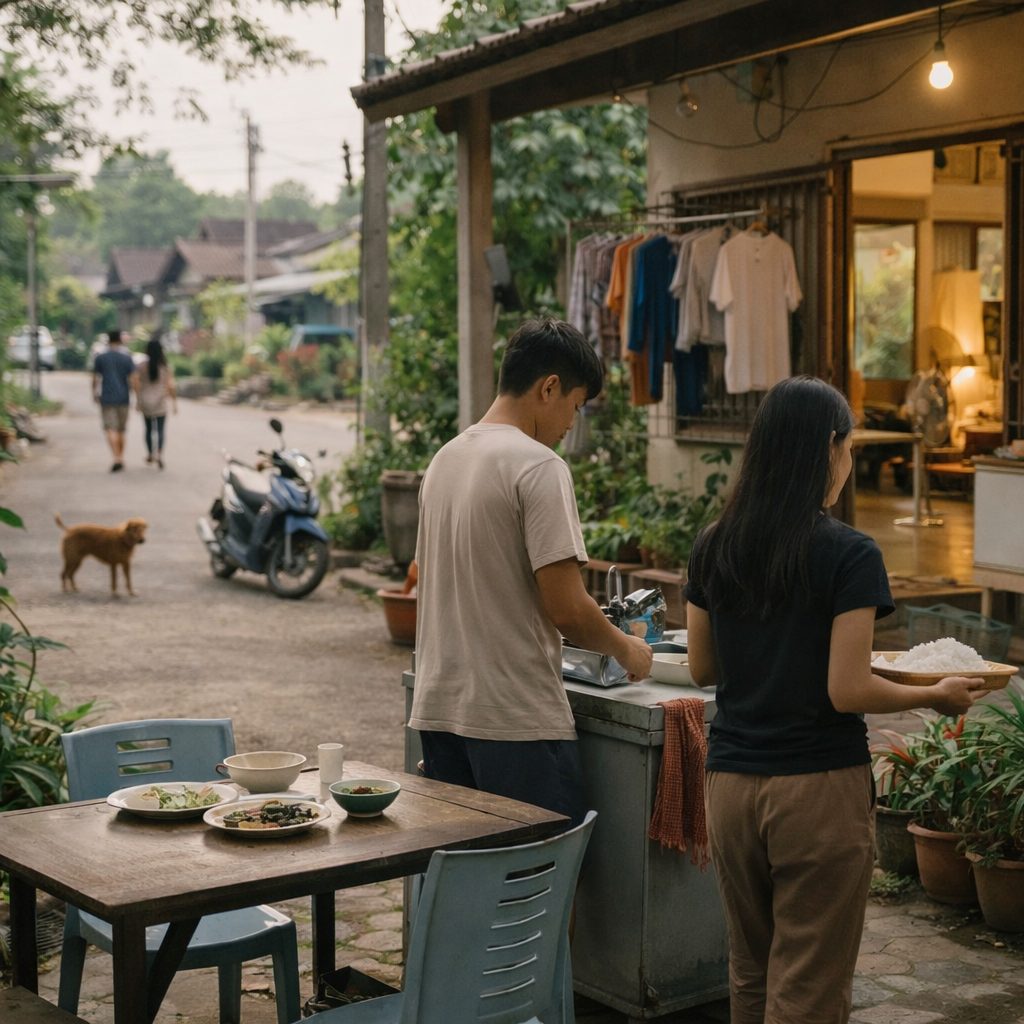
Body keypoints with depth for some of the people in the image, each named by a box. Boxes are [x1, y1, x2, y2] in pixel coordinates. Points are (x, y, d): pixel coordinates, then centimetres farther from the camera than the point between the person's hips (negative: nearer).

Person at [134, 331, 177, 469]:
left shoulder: (142, 366, -3)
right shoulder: (165, 366, -5)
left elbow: (137, 383, -8)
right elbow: (170, 386, -9)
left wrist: (138, 400, 4)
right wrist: (174, 402, 0)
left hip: (146, 403, 1)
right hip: (160, 403, -1)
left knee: (149, 429, 18)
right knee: (160, 430, 0)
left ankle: (150, 454, 27)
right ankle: (159, 455, -20)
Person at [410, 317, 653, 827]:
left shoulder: (445, 458, 12)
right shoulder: (538, 466, -13)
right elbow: (567, 609, -18)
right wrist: (625, 649, 2)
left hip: (439, 708, 8)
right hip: (518, 720, -8)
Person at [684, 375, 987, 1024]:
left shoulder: (714, 549, 3)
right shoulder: (850, 556, -13)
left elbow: (703, 669, 10)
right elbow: (848, 692, -15)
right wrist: (936, 695, -1)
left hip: (731, 784, 5)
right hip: (819, 790, -5)